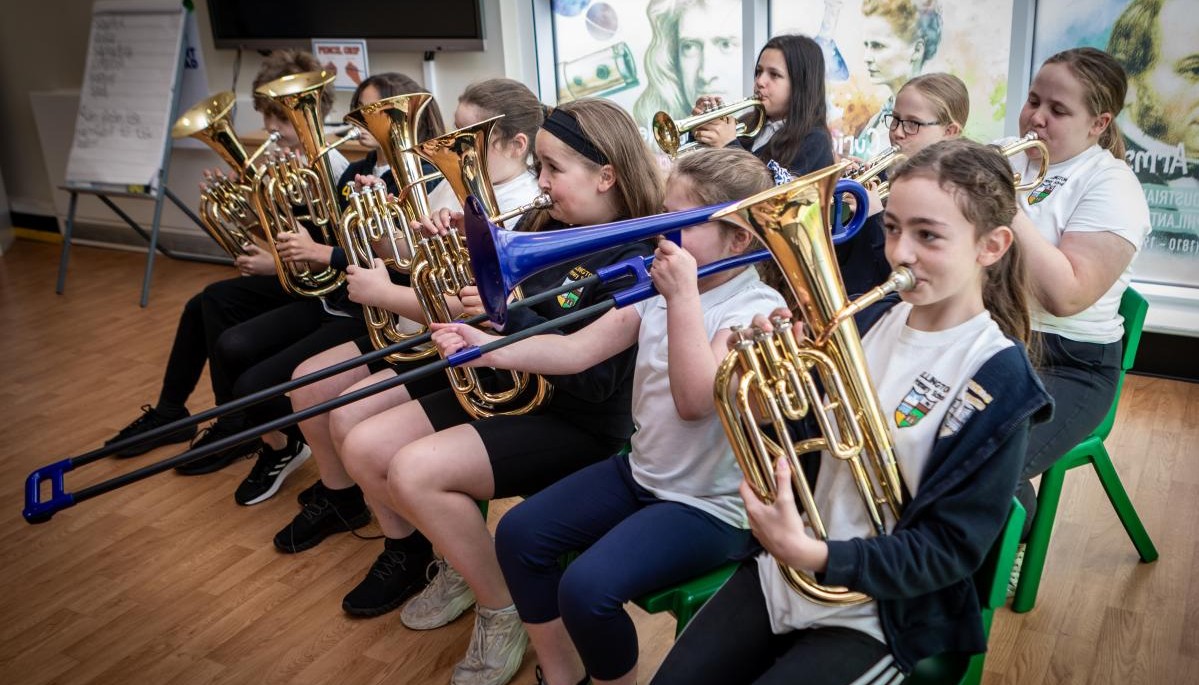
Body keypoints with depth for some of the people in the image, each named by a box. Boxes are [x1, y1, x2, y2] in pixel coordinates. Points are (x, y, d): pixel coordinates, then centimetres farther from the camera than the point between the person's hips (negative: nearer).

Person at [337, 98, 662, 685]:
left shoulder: (634, 259, -17)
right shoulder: (544, 228, 6)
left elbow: (594, 380, -25)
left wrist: (505, 312, -27)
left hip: (578, 424, -8)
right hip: (508, 391, 8)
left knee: (415, 471, -25)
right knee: (363, 449, 0)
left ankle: (504, 612, -5)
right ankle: (411, 561, 24)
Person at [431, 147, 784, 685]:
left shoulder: (759, 309, -18)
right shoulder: (659, 286, 4)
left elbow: (695, 400, -32)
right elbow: (576, 351, -2)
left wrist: (684, 296, -31)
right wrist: (489, 349, -15)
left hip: (710, 505, -8)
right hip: (640, 471, 8)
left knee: (587, 589, -24)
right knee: (518, 534, -1)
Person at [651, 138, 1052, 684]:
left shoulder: (998, 381, -17)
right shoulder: (871, 319, 0)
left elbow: (950, 550, -18)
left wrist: (815, 556, -30)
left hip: (877, 611, -5)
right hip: (785, 570, 5)